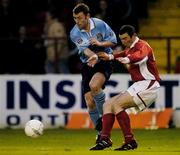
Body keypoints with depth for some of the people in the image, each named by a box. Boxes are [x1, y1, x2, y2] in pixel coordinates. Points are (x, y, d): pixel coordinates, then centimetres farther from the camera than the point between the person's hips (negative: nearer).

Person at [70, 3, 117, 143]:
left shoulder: (100, 24, -7)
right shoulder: (74, 33, -7)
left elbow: (113, 41, 0)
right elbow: (84, 49, -22)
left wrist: (100, 43, -19)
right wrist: (93, 56, -43)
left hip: (104, 62, -3)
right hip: (88, 66, 3)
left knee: (94, 85, -33)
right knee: (90, 103, -3)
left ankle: (104, 115, -10)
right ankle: (101, 132, 14)